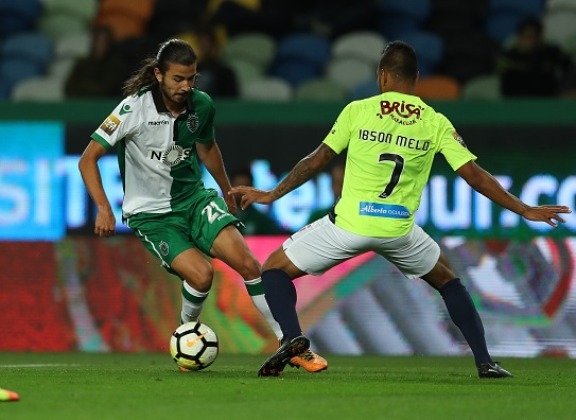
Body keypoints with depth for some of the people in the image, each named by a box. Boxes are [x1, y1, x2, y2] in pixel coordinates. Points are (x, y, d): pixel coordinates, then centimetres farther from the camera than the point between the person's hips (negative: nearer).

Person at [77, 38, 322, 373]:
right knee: (201, 273, -24)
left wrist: (229, 195, 29)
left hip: (194, 198, 4)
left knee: (247, 262, -15)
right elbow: (88, 159, -15)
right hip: (151, 213, -4)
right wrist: (104, 209, -26)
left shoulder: (201, 105, -4)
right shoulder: (135, 108, -19)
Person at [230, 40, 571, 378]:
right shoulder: (435, 123, 4)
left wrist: (271, 195, 18)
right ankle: (485, 361, 17)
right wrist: (525, 210, 10)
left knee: (276, 268, 16)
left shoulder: (357, 111, 2)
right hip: (399, 230, 2)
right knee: (447, 280, 29)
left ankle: (293, 337, -12)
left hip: (349, 224, -2)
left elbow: (316, 161, 6)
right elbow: (475, 175, 2)